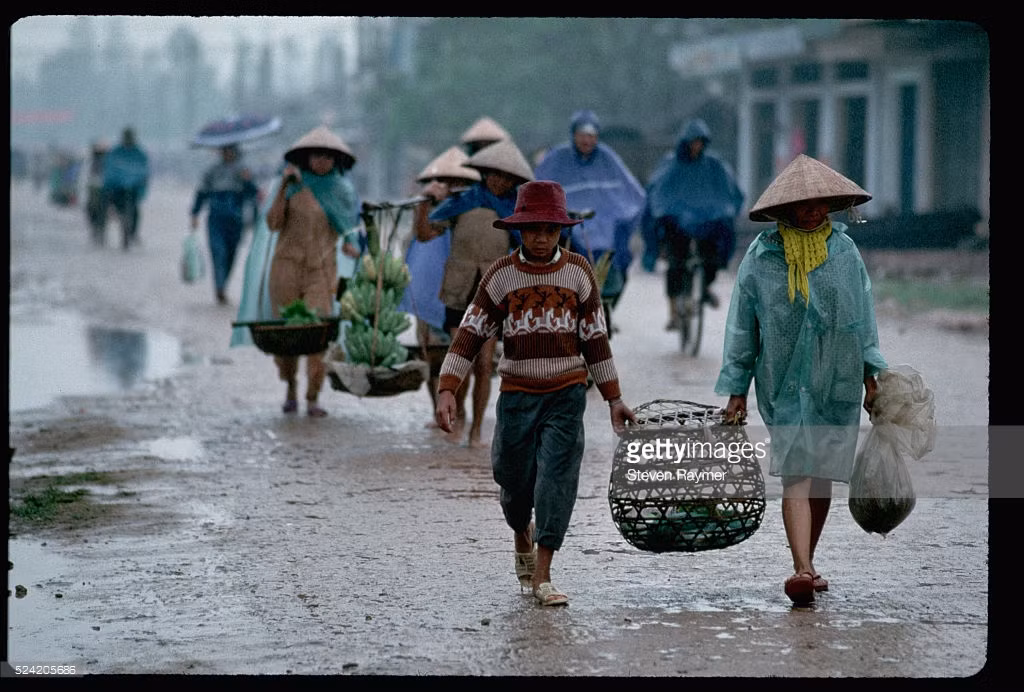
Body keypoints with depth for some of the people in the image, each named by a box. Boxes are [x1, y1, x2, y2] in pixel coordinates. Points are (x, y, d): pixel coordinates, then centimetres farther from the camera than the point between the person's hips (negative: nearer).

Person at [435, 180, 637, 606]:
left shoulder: (578, 272, 3)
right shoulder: (501, 275, 0)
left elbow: (596, 338, 9)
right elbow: (471, 333, -2)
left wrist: (614, 398, 9)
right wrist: (447, 389, -12)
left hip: (567, 395, 0)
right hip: (517, 395, 0)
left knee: (557, 478, -12)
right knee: (515, 480, 7)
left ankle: (541, 575, -10)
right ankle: (522, 539, 40)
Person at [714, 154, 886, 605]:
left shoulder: (844, 250, 6)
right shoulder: (761, 256, -1)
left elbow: (863, 314, 12)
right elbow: (742, 326, 3)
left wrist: (870, 376, 10)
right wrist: (736, 389, 1)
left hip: (837, 383, 3)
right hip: (784, 385, -3)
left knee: (822, 476, 8)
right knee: (796, 476, -13)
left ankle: (807, 563, 23)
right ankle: (802, 570, -24)